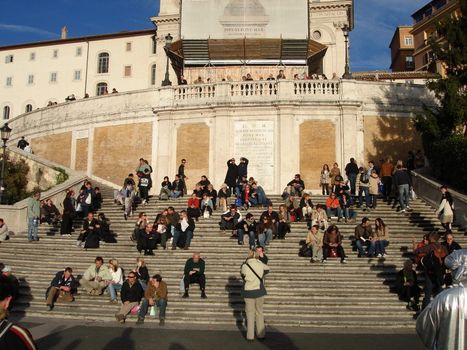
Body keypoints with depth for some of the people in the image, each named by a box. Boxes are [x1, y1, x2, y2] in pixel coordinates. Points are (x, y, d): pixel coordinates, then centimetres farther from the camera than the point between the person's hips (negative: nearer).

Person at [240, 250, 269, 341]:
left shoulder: (244, 266, -11)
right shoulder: (260, 265, -5)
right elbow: (267, 269, 15)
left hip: (248, 292, -1)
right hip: (259, 291, 1)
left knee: (250, 313, 8)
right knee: (259, 312, 15)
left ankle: (250, 336, 11)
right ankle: (261, 334, 21)